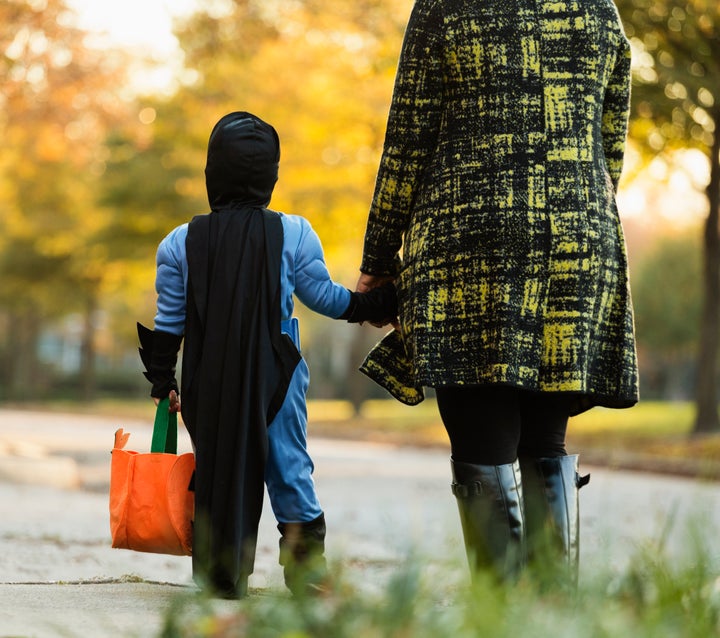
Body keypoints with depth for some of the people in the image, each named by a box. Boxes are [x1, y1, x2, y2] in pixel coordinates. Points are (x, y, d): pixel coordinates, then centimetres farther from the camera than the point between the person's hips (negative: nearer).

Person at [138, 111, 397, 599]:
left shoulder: (181, 243, 0)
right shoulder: (293, 234, -4)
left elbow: (169, 321, 4)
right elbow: (324, 297, 3)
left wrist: (163, 380, 13)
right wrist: (376, 305, 18)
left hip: (208, 382, 1)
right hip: (274, 376, -1)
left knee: (216, 465, 9)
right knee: (287, 463, 8)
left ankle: (221, 573, 8)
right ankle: (304, 562, 5)